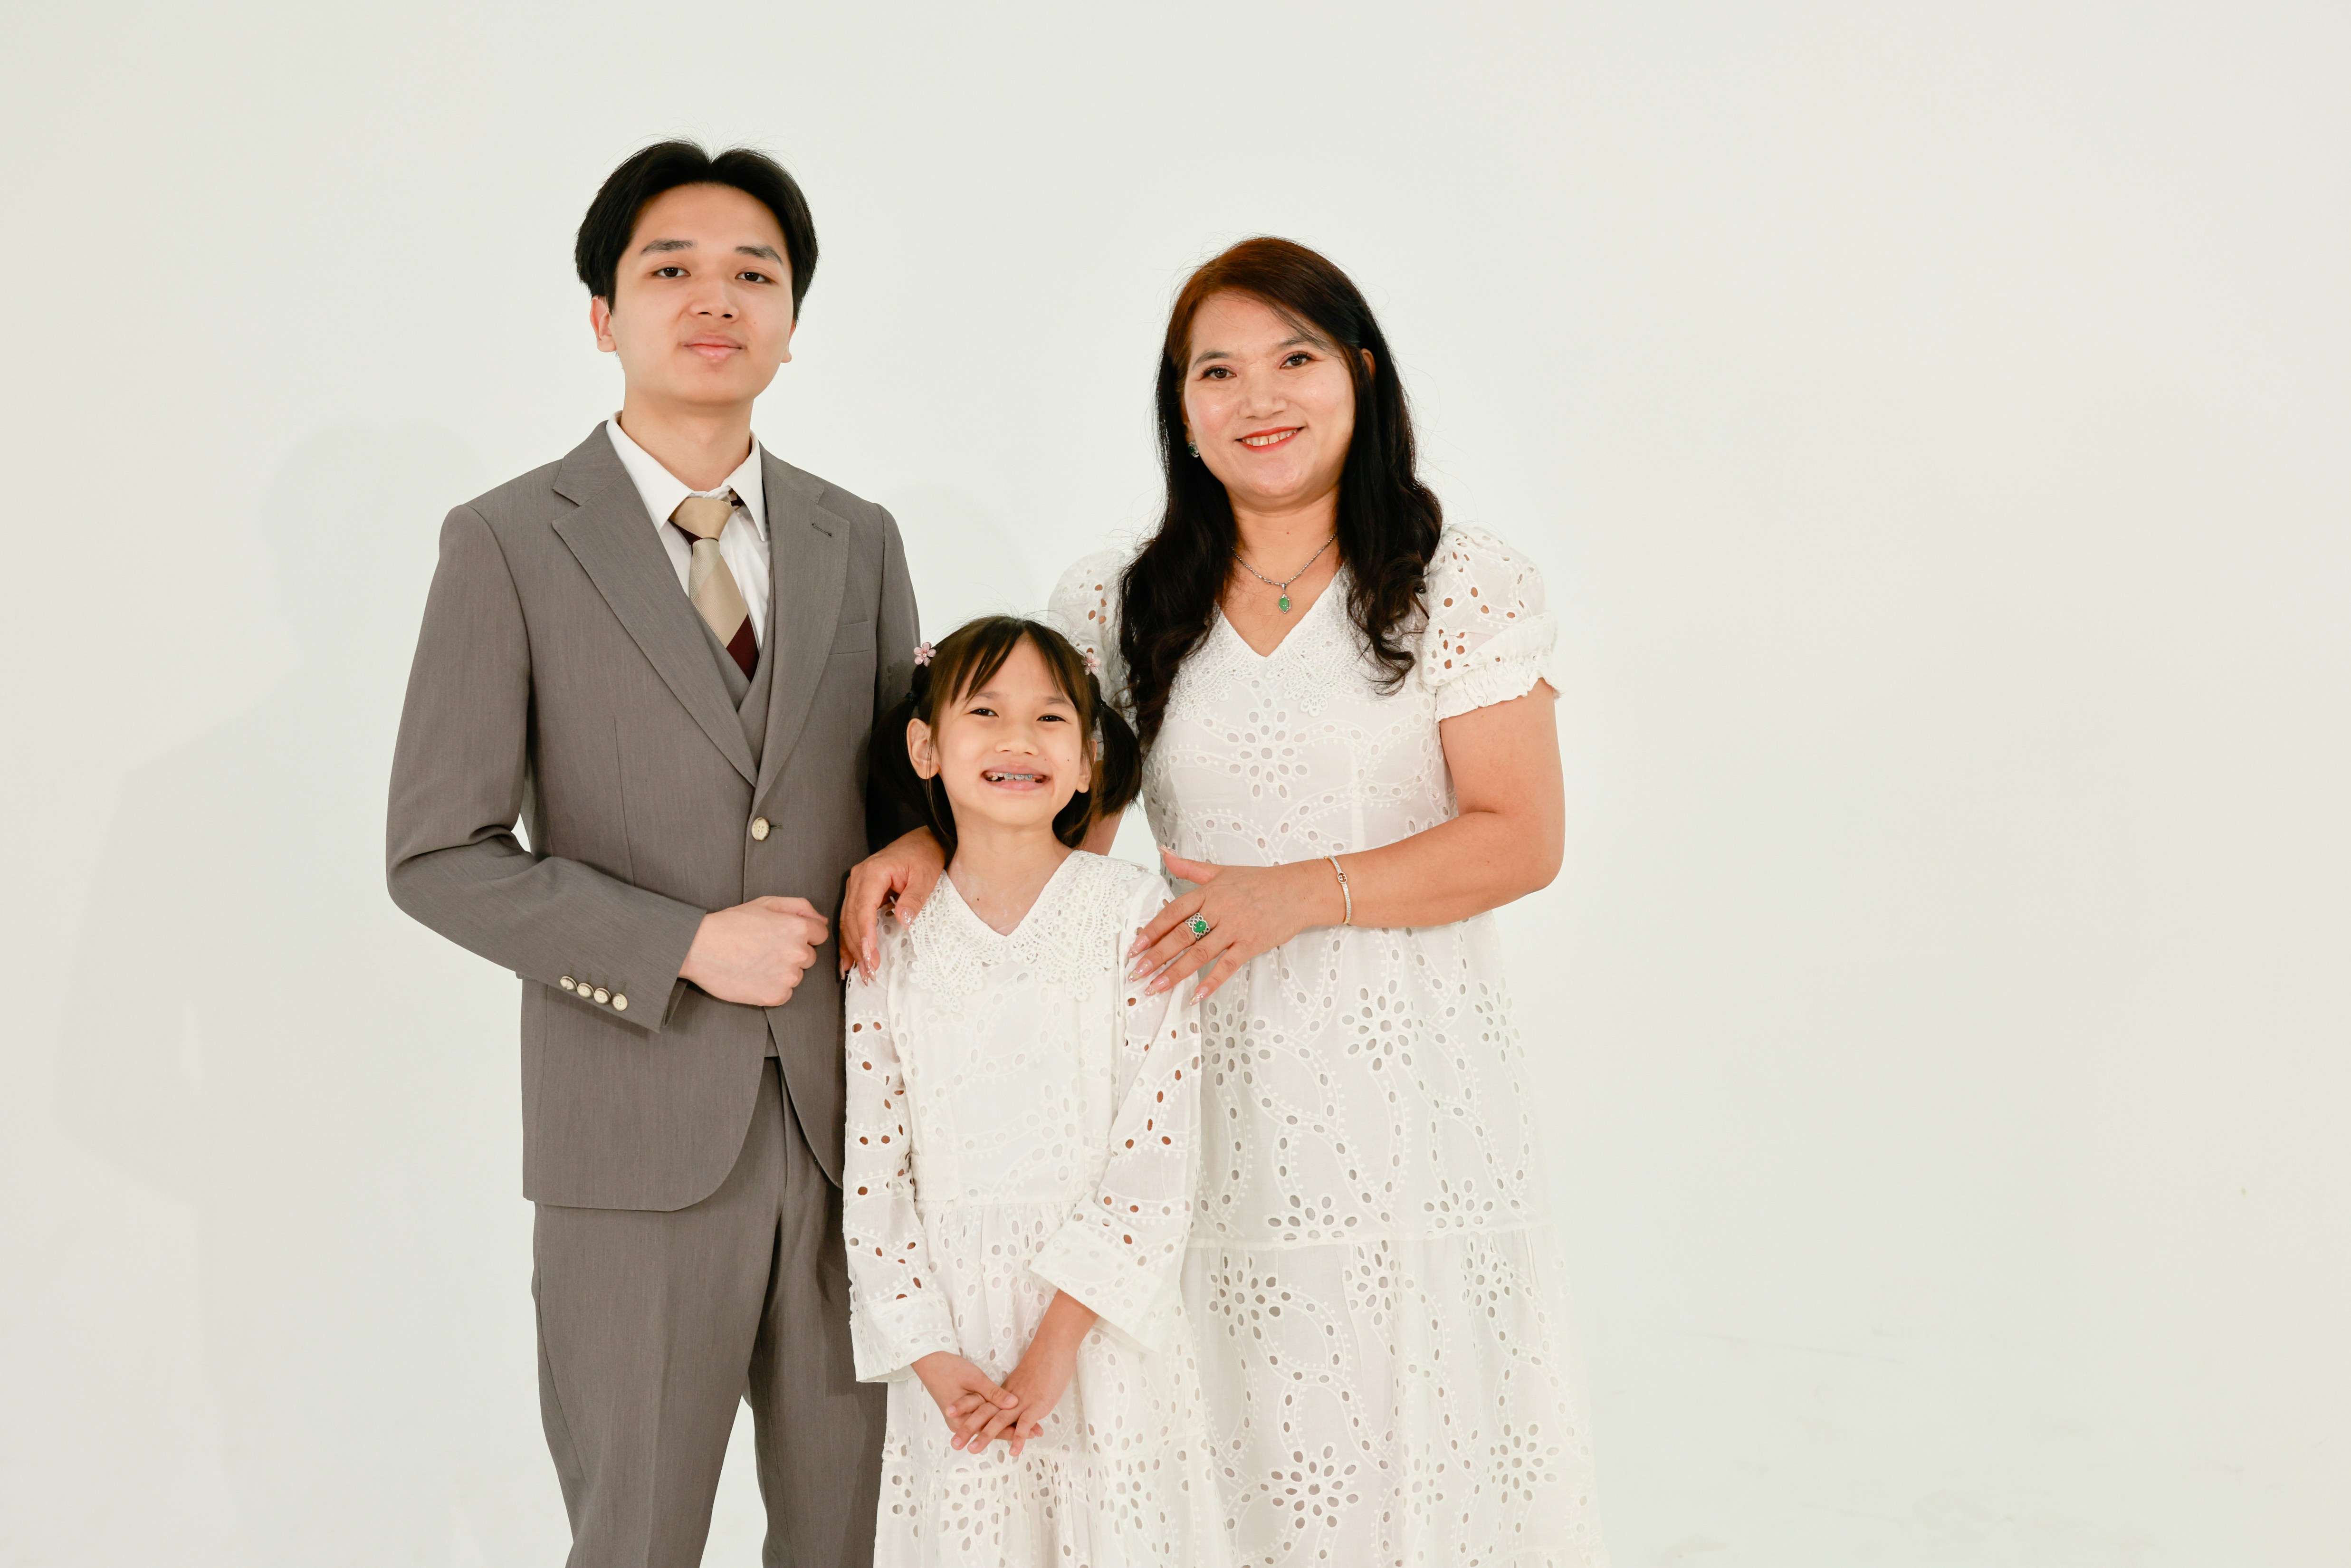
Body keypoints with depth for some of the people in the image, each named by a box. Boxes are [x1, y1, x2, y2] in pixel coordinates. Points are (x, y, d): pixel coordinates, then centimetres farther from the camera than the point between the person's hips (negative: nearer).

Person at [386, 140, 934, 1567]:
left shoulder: (860, 540, 8)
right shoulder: (510, 544, -4)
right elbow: (440, 857, -6)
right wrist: (683, 947, -15)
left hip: (852, 1116, 4)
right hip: (640, 1129, -3)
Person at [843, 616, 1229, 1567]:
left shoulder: (1131, 915, -5)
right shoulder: (893, 942, 2)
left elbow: (1155, 1153, -10)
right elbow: (872, 1172, 2)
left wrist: (1057, 1343, -14)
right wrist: (932, 1361, -6)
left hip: (1098, 1322, -2)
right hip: (951, 1333, 2)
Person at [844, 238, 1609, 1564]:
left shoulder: (1464, 585, 0)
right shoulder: (1120, 610, 8)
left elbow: (1523, 837, -5)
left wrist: (1303, 893, -16)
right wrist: (932, 842, -5)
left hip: (1417, 1099, -2)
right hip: (1218, 1102, 2)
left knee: (1439, 1455, 2)